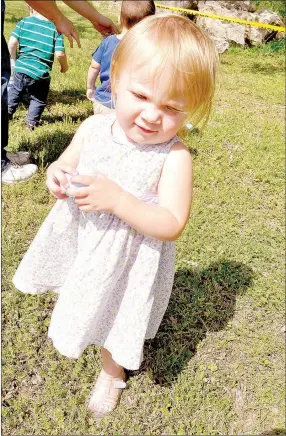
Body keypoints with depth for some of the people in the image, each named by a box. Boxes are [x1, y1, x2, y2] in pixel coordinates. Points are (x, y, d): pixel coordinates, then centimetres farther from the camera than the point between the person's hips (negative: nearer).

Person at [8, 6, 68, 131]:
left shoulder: (24, 22, -2)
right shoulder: (56, 28, -7)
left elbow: (12, 43, -8)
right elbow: (59, 54, -14)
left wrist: (15, 59, 9)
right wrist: (64, 65, 7)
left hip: (21, 68, 2)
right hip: (41, 73, -2)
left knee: (15, 90, 31)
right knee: (38, 99, 20)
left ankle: (8, 109, 32)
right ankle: (31, 122, 22)